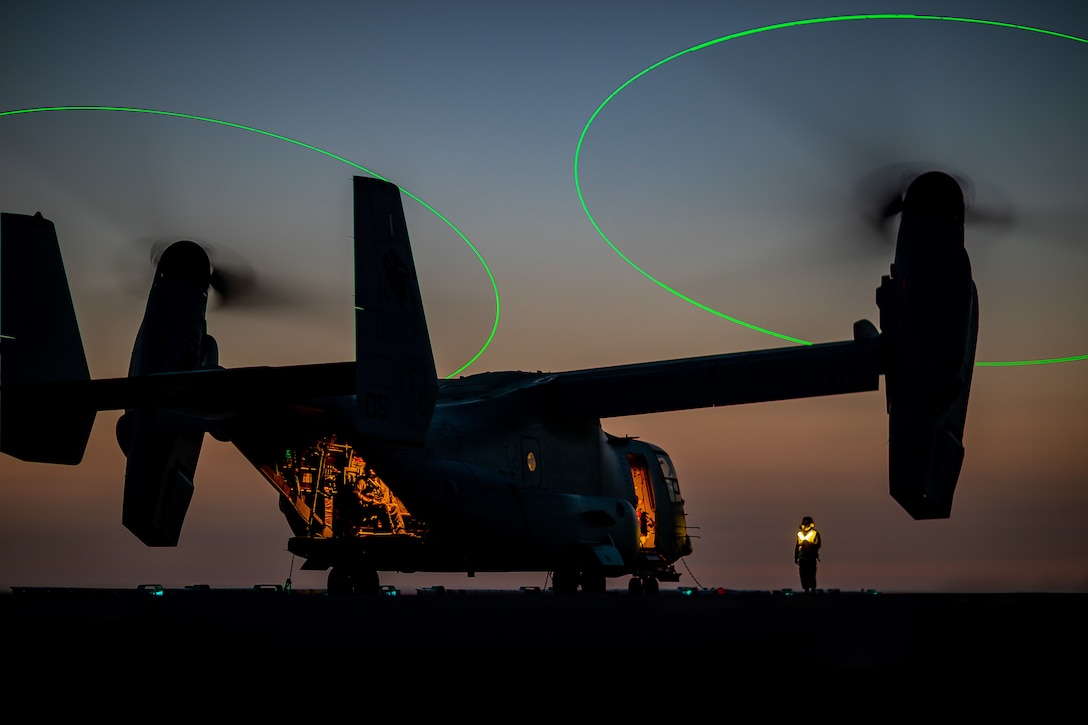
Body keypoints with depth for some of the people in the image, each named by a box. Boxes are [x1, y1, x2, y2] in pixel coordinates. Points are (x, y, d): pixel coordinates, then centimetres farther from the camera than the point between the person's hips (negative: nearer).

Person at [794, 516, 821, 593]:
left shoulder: (815, 533, 3)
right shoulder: (800, 534, 15)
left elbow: (817, 545, -4)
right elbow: (797, 546, 18)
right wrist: (796, 557, 16)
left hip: (811, 558, -4)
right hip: (802, 557, 4)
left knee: (812, 574, -5)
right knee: (803, 574, 1)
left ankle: (813, 589, 2)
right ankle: (806, 589, 7)